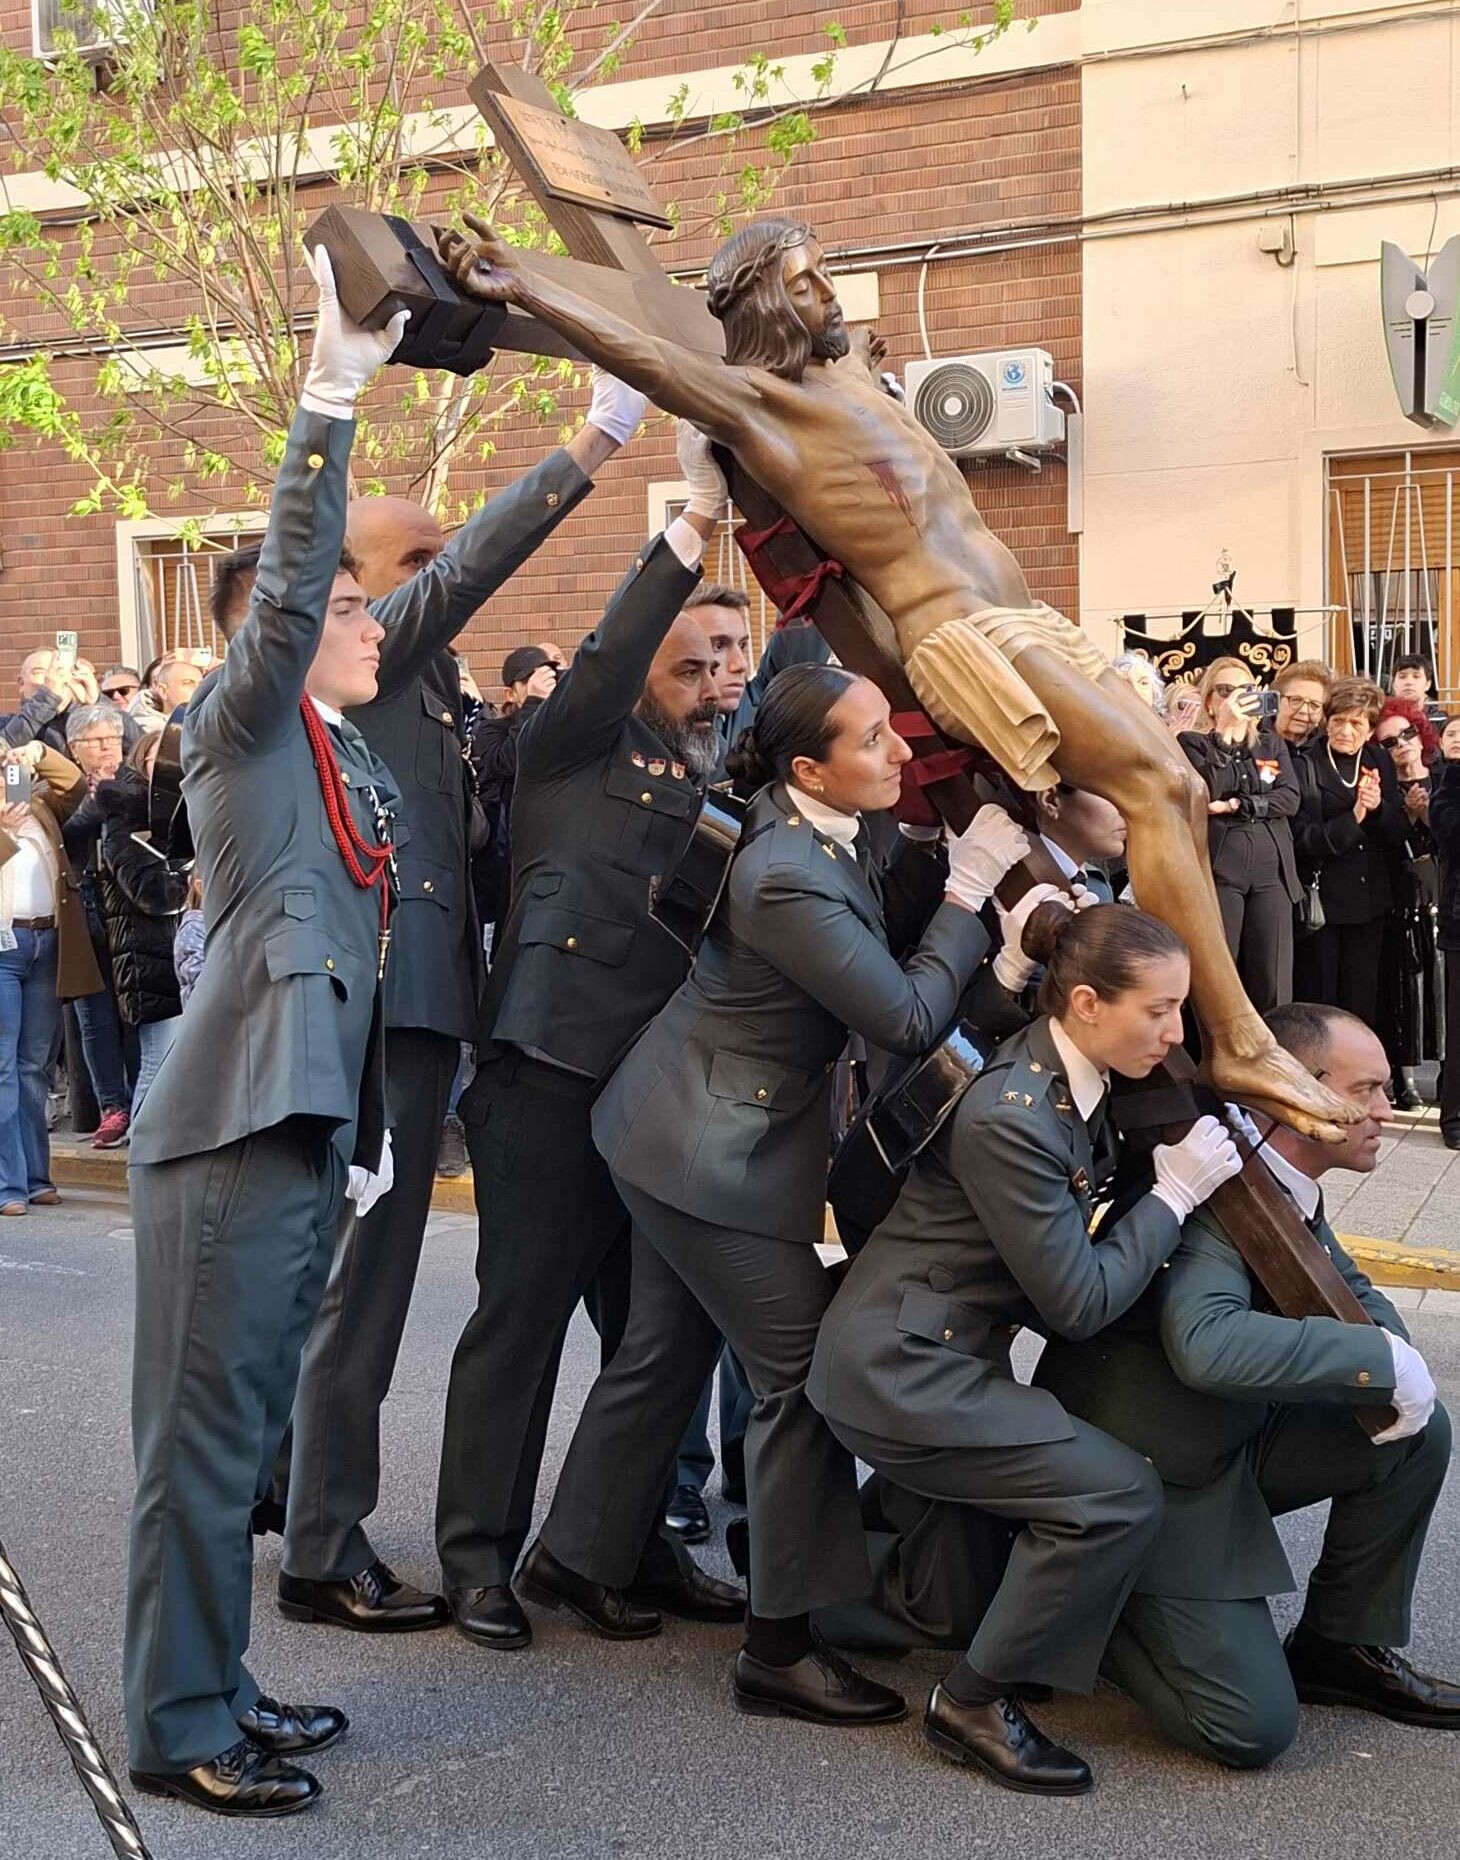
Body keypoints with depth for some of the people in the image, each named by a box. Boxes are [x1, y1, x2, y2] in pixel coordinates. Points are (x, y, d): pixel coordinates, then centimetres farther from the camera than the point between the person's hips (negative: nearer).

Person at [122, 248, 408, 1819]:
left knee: (251, 1420, 15)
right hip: (228, 1131, -8)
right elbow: (282, 593, -23)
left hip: (315, 1126, 8)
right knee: (203, 1428, -1)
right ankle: (179, 1729, 10)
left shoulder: (361, 766, 18)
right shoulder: (240, 730, -4)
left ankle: (212, 1687, 27)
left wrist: (365, 1135, 21)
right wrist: (329, 399, -29)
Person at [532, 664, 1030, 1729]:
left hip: (684, 1131, 10)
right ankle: (780, 1647, 7)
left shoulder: (814, 819, -3)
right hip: (716, 1151, -10)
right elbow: (908, 1020, -25)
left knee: (663, 1351, 21)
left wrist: (953, 855, -3)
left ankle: (574, 1554, 38)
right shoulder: (790, 881, -30)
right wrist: (972, 890, -19)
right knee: (804, 1368, -3)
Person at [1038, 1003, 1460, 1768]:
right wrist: (1380, 1358, -33)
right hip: (1147, 1477, -9)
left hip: (1231, 1445, 9)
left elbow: (1357, 1295, 15)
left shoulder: (1288, 1189, 1)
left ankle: (1342, 1647, 15)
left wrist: (1398, 1361, -10)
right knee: (1254, 1728, -11)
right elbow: (1209, 1345, -44)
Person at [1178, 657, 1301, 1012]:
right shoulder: (1193, 743, 7)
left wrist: (1236, 805, -8)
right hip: (1218, 869, -3)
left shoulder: (1272, 745, 19)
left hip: (1271, 870, 3)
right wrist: (1224, 729, -14)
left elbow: (1290, 799, 5)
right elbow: (1203, 795, -11)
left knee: (1273, 984, -1)